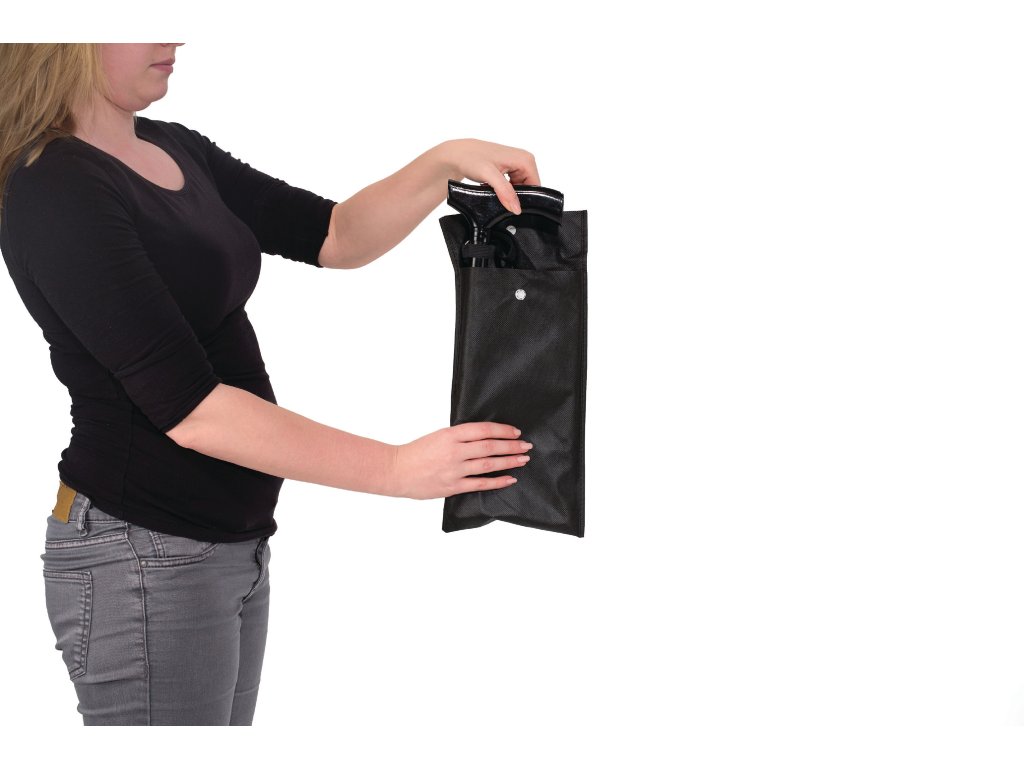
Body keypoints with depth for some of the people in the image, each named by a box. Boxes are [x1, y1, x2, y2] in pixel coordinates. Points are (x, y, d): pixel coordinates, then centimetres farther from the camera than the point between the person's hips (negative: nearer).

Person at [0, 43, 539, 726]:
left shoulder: (176, 150, 8)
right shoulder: (55, 192, -19)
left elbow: (334, 238, 10)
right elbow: (188, 408, -23)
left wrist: (446, 162, -7)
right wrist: (399, 469, -23)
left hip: (236, 540, 8)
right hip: (145, 556, -8)